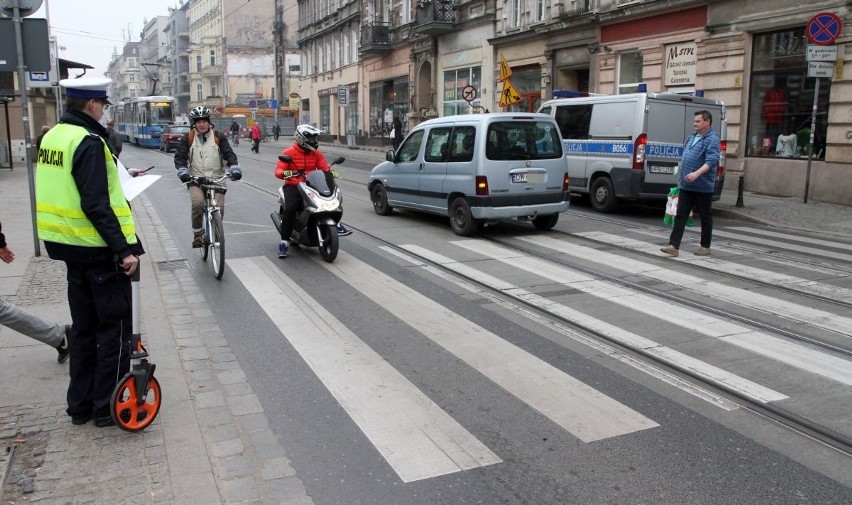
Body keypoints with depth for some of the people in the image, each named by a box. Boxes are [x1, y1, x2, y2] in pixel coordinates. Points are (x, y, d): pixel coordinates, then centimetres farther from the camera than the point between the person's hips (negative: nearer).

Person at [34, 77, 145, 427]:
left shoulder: (52, 137, 9)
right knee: (115, 327, 3)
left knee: (84, 326, 17)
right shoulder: (88, 141, -18)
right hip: (98, 249, -9)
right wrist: (124, 249, -23)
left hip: (70, 245, 9)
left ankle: (81, 404, 25)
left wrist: (119, 175, 30)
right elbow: (96, 205, -24)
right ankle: (107, 406, 10)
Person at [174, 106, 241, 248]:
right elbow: (179, 156, 3)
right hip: (195, 179, -1)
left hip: (216, 179, 1)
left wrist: (234, 167, -19)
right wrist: (182, 171, -16)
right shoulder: (188, 138, 5)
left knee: (219, 210, -8)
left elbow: (229, 154, 0)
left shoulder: (218, 137, 5)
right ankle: (197, 234, -8)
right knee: (197, 203, -27)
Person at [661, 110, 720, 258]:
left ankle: (705, 247, 18)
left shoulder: (712, 139, -10)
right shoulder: (691, 137, 15)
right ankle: (674, 246, -1)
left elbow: (712, 160, -23)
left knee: (705, 217, 7)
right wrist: (680, 177, 23)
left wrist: (697, 173, -36)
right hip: (686, 185, 7)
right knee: (680, 215, 1)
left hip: (703, 186, -7)